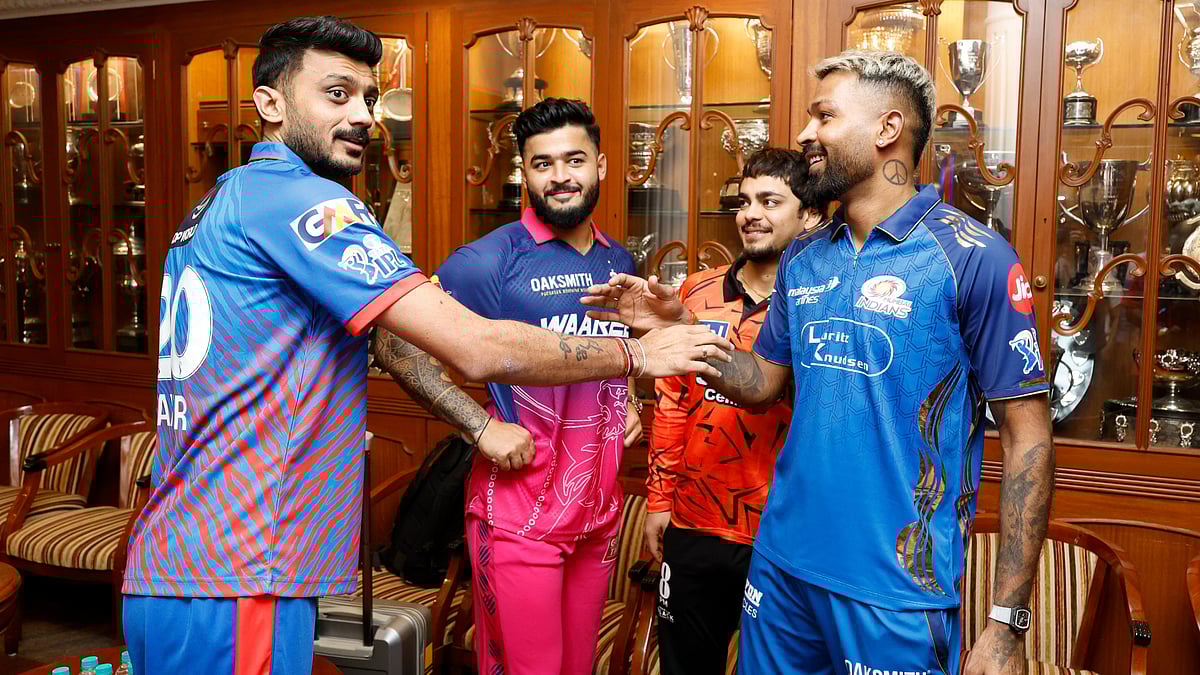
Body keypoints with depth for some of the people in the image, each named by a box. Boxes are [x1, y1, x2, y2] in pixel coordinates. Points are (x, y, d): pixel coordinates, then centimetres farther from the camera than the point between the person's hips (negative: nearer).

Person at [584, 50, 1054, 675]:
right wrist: (678, 329, -4)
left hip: (898, 589, -5)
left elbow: (1028, 438, -12)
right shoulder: (802, 261, 5)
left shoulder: (974, 257, -13)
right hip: (782, 563, 6)